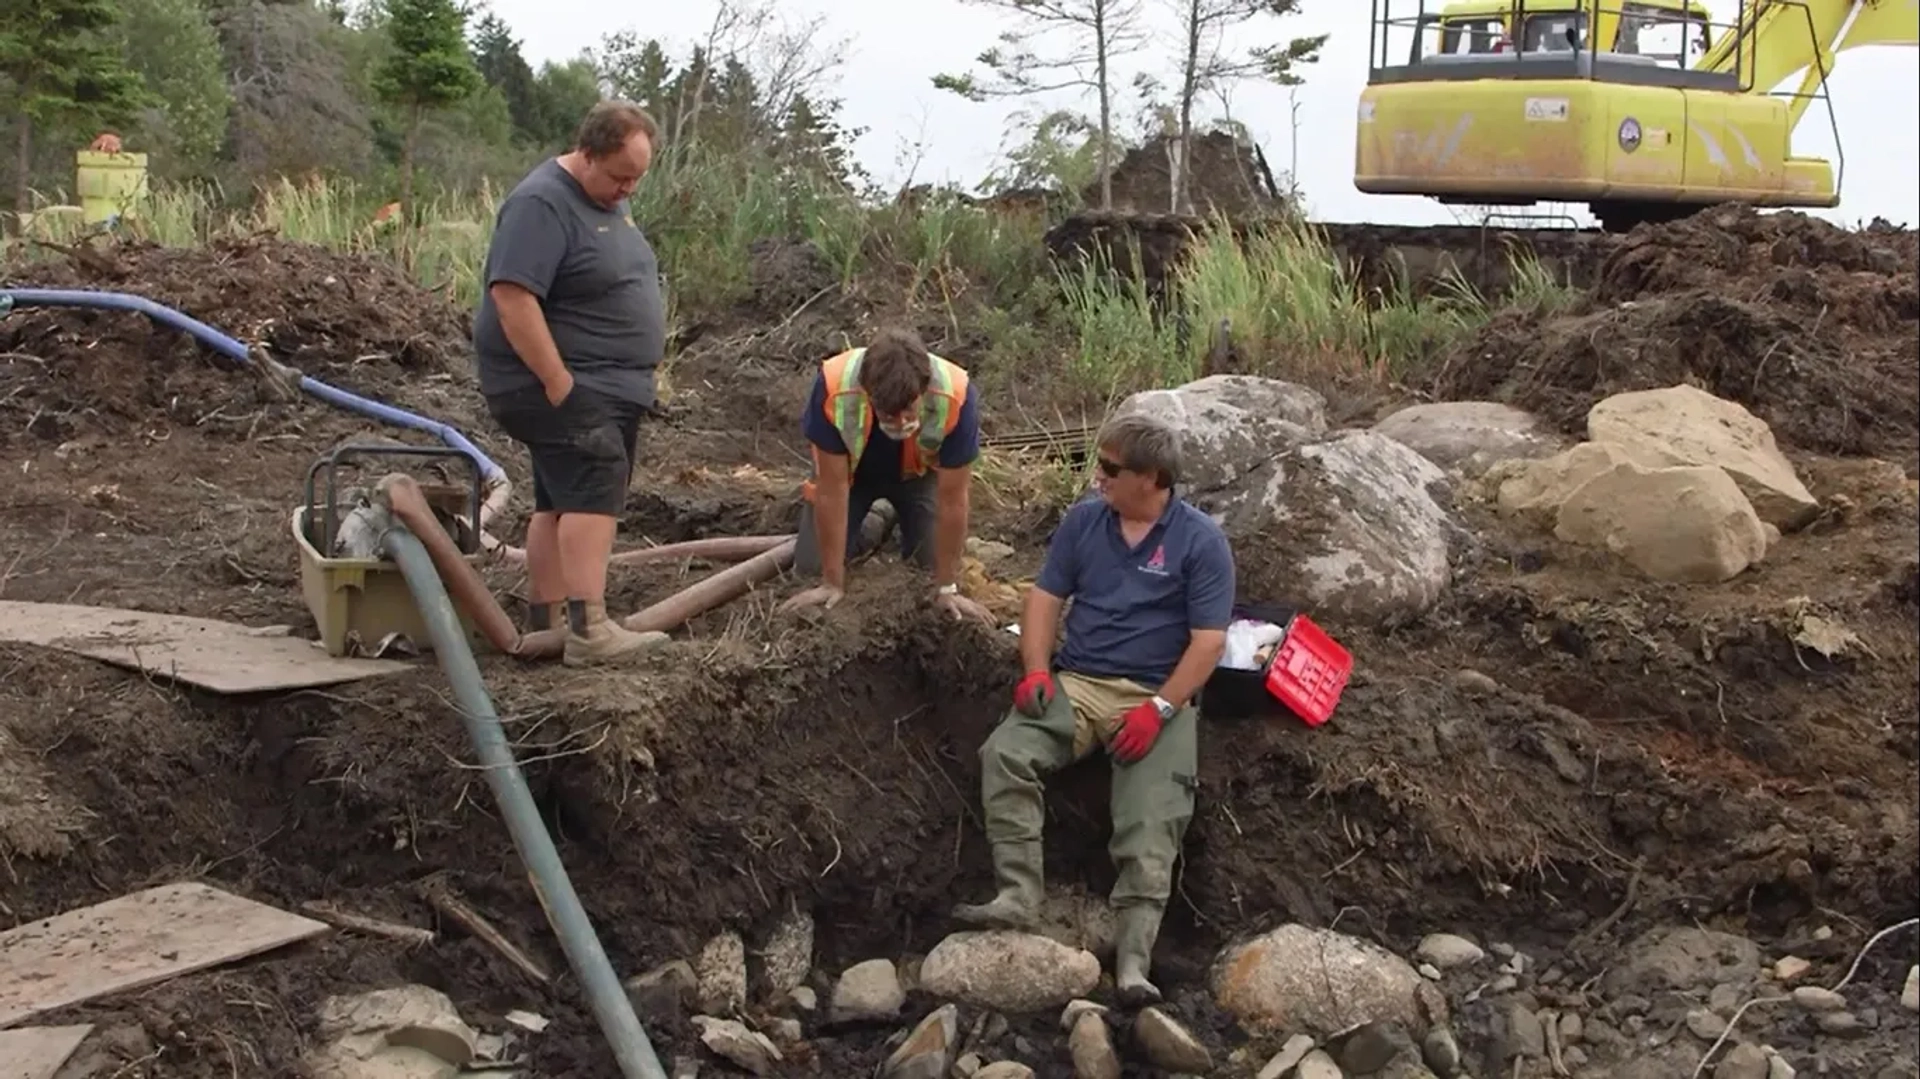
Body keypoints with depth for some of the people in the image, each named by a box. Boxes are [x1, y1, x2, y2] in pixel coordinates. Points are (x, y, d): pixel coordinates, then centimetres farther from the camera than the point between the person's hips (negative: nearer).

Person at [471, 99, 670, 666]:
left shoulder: (606, 200, 13)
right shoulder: (542, 205, -18)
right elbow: (512, 296, -25)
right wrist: (557, 381, -25)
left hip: (610, 386, 10)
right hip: (559, 386, -10)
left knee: (562, 501, 11)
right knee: (594, 490, -19)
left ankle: (544, 618, 15)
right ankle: (589, 629, -24)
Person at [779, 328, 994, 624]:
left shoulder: (956, 397, -40)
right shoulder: (834, 388, -41)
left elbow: (952, 500, -28)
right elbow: (833, 489, -29)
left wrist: (946, 588, -20)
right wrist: (832, 583, -24)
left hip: (919, 472, 0)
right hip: (850, 467, 0)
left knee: (935, 564, -12)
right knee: (810, 565, -10)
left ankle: (902, 521, 21)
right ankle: (875, 522, 20)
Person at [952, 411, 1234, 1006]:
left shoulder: (1200, 540, -4)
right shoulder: (1084, 520, 9)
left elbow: (1209, 640, -8)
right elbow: (1045, 597, 12)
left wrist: (1159, 709, -18)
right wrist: (1037, 671, -5)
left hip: (1157, 696, -3)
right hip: (1075, 684, 4)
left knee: (1151, 822, -21)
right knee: (1005, 753, -23)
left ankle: (1134, 958, -27)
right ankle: (1017, 896, -27)